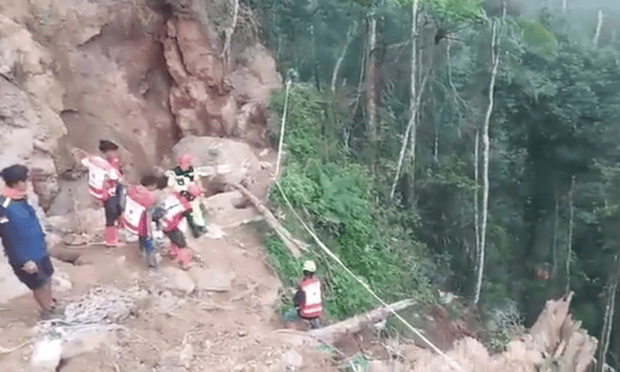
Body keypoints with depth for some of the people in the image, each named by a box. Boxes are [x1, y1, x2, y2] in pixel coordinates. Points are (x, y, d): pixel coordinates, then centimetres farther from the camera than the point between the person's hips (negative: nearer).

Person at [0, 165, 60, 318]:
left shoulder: (20, 199, -2)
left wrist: (42, 241, 19)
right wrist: (24, 261, -21)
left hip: (39, 250, 8)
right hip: (26, 256, -8)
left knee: (47, 278, 22)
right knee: (39, 285, 10)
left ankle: (50, 304, 44)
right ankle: (48, 311, 32)